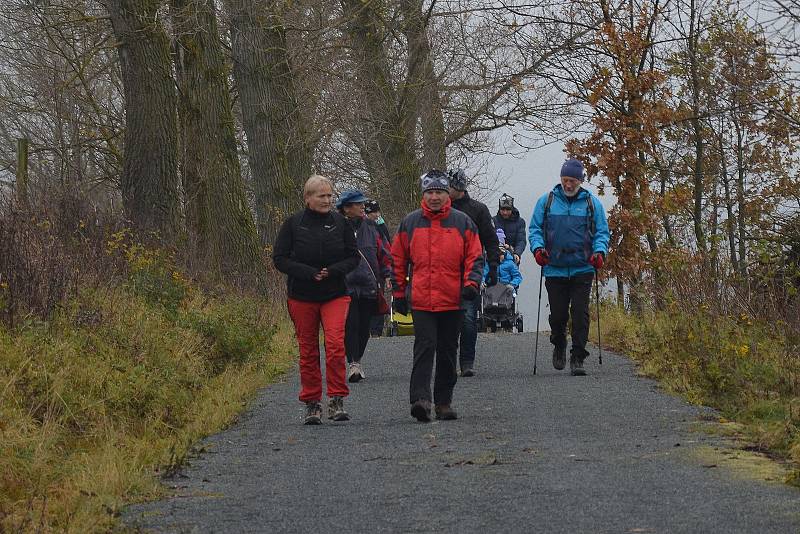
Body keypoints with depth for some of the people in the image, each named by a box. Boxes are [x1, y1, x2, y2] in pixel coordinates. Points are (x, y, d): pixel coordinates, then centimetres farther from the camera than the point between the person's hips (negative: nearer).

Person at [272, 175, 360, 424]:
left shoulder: (340, 223, 3)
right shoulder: (293, 224, -1)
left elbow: (354, 257, 7)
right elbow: (280, 259, -3)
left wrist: (333, 271, -12)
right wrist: (309, 273, -15)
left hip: (335, 294, 0)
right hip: (302, 297, 0)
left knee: (335, 343, -16)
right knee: (308, 351, 5)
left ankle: (337, 400, -11)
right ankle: (312, 404, 14)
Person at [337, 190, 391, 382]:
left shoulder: (371, 227, 10)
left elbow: (384, 253, 15)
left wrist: (387, 275, 7)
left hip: (369, 287, 4)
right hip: (346, 286, -4)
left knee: (364, 327, 8)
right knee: (350, 325, -12)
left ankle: (357, 360, 24)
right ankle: (353, 363, -10)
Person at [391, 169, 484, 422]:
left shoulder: (462, 222, 5)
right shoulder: (410, 223, 6)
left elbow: (475, 257, 7)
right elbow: (398, 260, 12)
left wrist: (471, 283, -9)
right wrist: (399, 292, 9)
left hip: (453, 300, 1)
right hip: (420, 300, -1)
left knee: (448, 351, 9)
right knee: (425, 347, -14)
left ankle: (444, 402, 18)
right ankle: (420, 399, -21)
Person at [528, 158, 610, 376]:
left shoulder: (592, 203, 7)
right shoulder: (547, 201, 7)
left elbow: (602, 231, 8)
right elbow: (535, 228, 8)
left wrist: (599, 251, -10)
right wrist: (538, 247, -11)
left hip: (582, 269, -1)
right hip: (554, 270, 1)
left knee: (580, 313, -7)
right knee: (558, 314, 5)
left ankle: (577, 358, -3)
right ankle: (559, 346, 33)